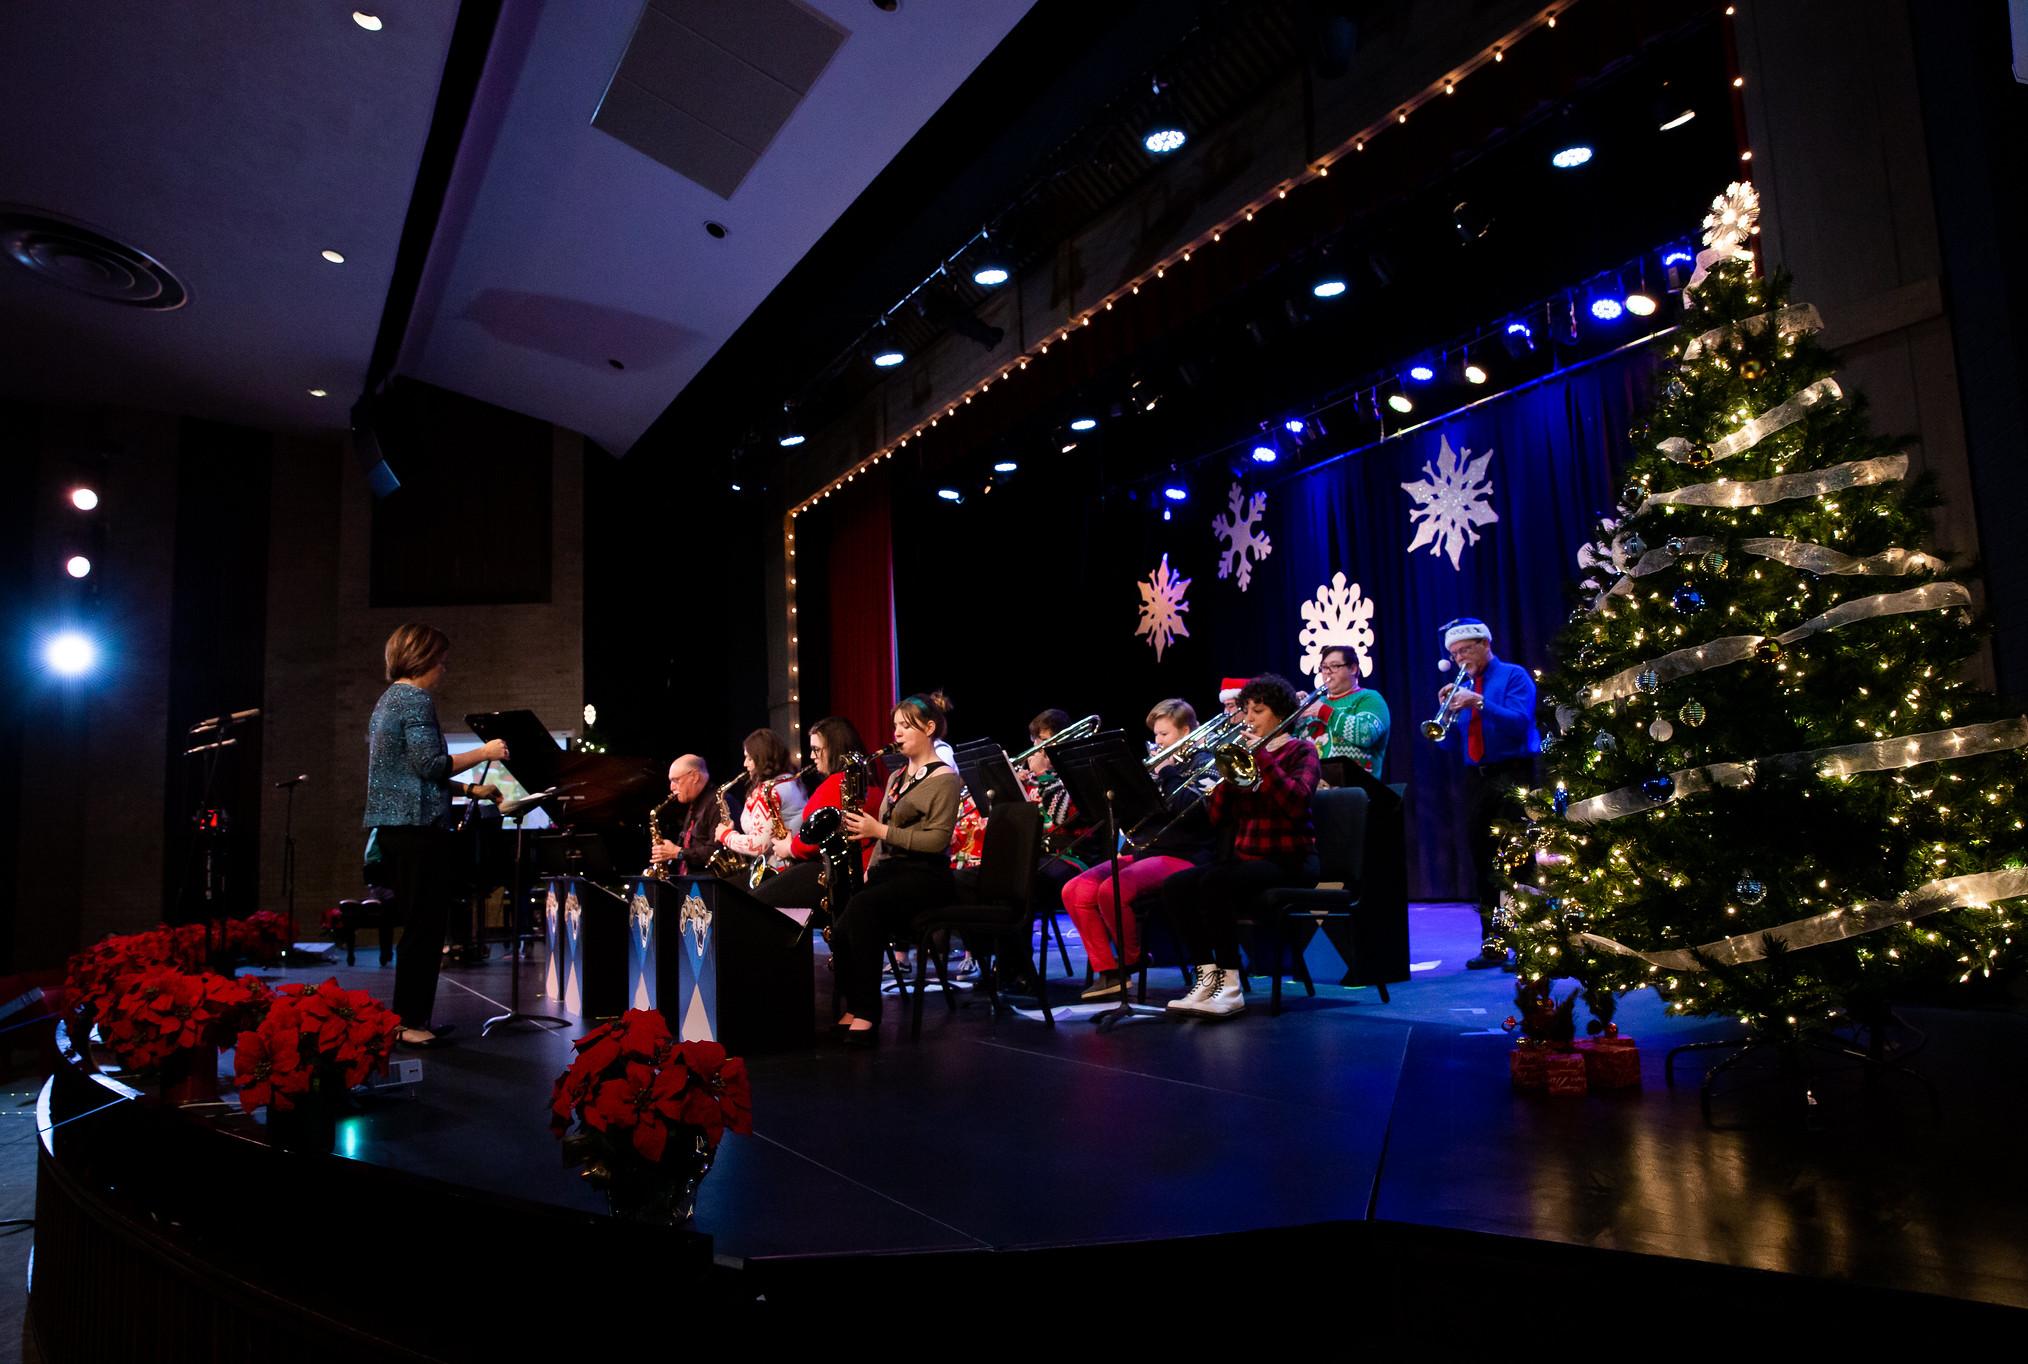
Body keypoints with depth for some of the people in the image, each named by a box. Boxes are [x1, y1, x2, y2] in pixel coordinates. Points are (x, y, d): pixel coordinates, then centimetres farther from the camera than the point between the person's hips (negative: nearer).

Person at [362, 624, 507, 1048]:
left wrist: (470, 789, 20)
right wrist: (483, 753, -8)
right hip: (417, 827, -10)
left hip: (391, 826, 10)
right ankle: (409, 1022, -1)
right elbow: (429, 765, -19)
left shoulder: (387, 701, 20)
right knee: (425, 928, -5)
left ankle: (410, 1018, 18)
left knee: (420, 926, 14)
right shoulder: (416, 699, -10)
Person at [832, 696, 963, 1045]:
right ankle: (854, 1009, -16)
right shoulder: (896, 778, 22)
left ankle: (865, 1013, -30)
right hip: (888, 870, 7)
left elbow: (937, 839, -14)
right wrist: (870, 871, 6)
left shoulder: (944, 778, -3)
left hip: (926, 876, -7)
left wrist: (879, 830, -17)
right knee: (843, 929, -23)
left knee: (862, 906, -35)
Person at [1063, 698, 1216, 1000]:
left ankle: (1132, 961, -7)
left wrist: (1166, 772, -11)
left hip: (1183, 855, -8)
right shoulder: (1159, 766, 22)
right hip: (1145, 850, 8)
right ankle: (1108, 972, -8)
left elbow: (1185, 811, -17)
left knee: (1111, 891, -33)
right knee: (1074, 891, -12)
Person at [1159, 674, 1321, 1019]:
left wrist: (1262, 755, -19)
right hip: (1244, 856, 6)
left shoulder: (1301, 751, 2)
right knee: (1174, 886, -18)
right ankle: (1208, 976, -16)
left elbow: (1296, 803, -19)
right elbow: (1218, 819, 8)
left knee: (1214, 882, -32)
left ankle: (1230, 986, -26)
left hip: (1289, 861, -6)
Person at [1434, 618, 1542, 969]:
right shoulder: (1461, 686, 15)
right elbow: (1449, 742, 12)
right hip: (1476, 779, 6)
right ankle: (1493, 944, 10)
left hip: (1512, 776, -6)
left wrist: (1479, 703, -22)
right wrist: (1448, 710, -6)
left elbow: (1520, 722, -15)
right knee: (1483, 862, 5)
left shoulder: (1514, 676, 0)